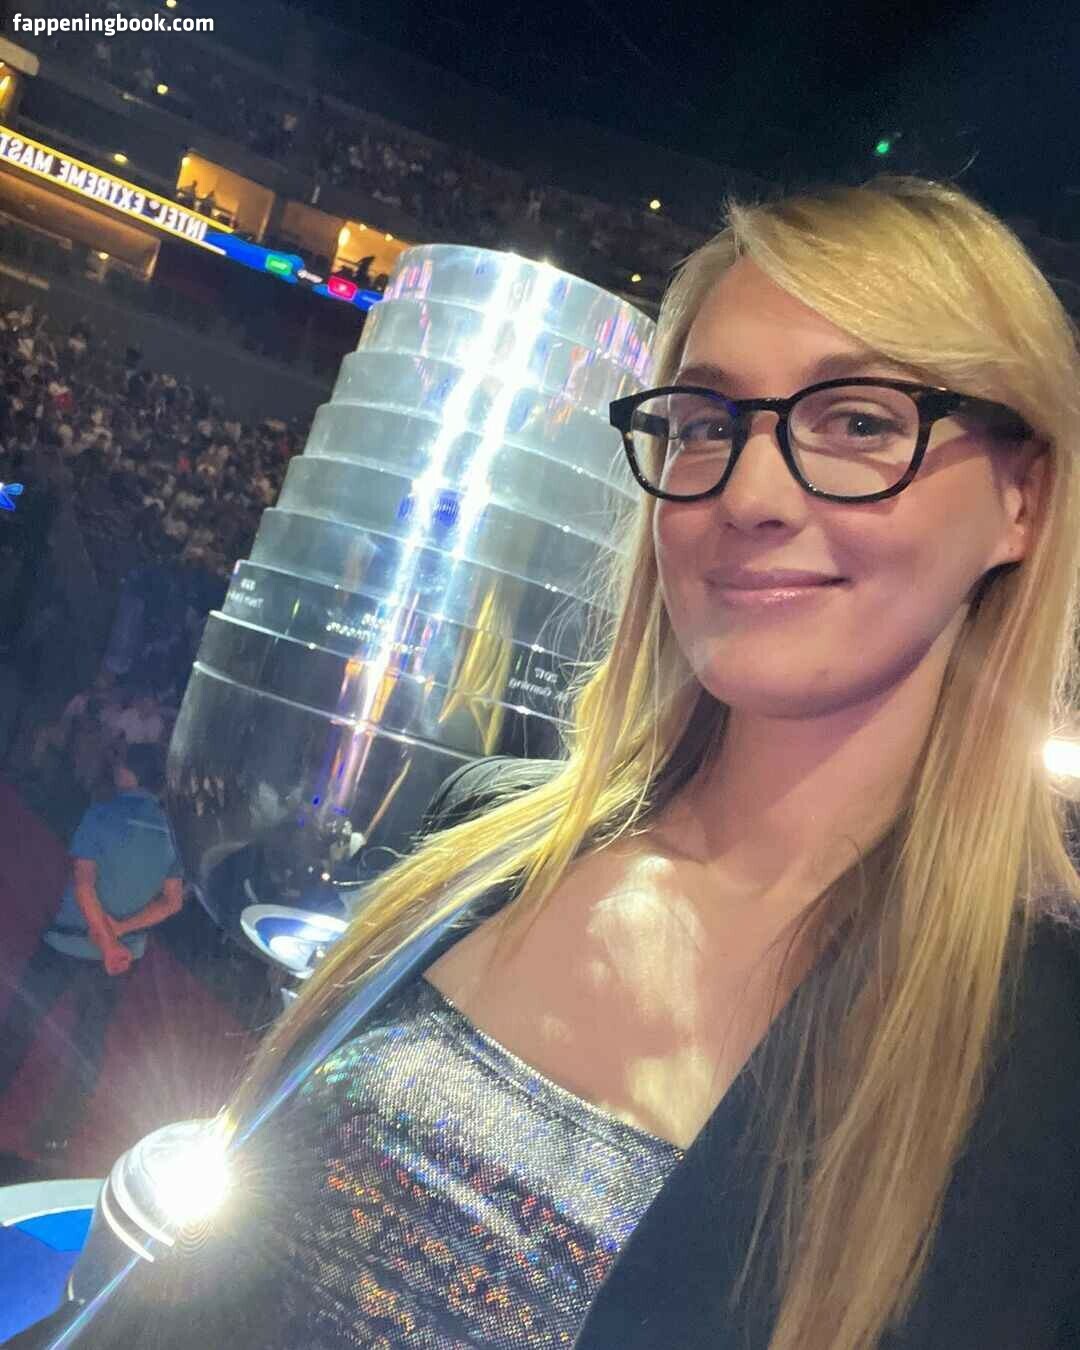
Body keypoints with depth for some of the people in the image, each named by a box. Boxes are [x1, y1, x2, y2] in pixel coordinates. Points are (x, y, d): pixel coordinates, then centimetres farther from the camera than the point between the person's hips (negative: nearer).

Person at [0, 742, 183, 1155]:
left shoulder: (102, 814, -13)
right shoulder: (168, 830, 0)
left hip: (67, 944, -4)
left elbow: (84, 883, -21)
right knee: (90, 1042, 14)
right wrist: (119, 929, -8)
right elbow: (172, 901, -2)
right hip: (120, 952, 4)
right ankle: (56, 1132, 22)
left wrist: (106, 941, -16)